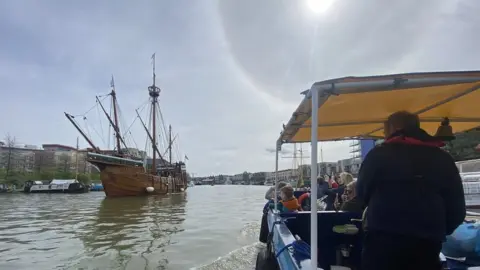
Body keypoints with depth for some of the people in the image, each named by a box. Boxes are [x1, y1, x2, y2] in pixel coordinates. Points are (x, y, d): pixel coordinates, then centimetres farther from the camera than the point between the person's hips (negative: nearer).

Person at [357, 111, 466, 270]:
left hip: (383, 241, -3)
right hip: (427, 244, 4)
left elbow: (362, 194, 4)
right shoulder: (443, 158, 7)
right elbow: (457, 207, 8)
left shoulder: (378, 154, -5)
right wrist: (439, 232, 21)